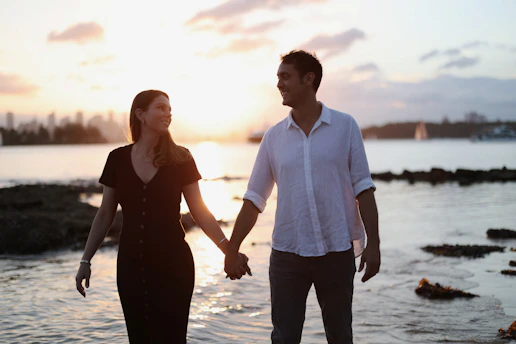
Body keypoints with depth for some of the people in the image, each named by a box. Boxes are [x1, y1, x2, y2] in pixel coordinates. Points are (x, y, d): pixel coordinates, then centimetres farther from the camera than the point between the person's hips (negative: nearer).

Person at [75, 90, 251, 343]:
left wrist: (227, 248, -15)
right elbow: (105, 215, 6)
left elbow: (199, 211, -3)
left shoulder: (180, 159, -5)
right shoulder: (118, 159, -1)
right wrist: (86, 260, 5)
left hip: (173, 265, -2)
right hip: (131, 265, 2)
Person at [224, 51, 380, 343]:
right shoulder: (274, 137, 5)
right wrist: (231, 250, 6)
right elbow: (254, 200, 7)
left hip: (337, 253, -1)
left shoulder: (345, 126, -1)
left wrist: (373, 244, -7)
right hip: (287, 253, 2)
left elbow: (363, 189, -1)